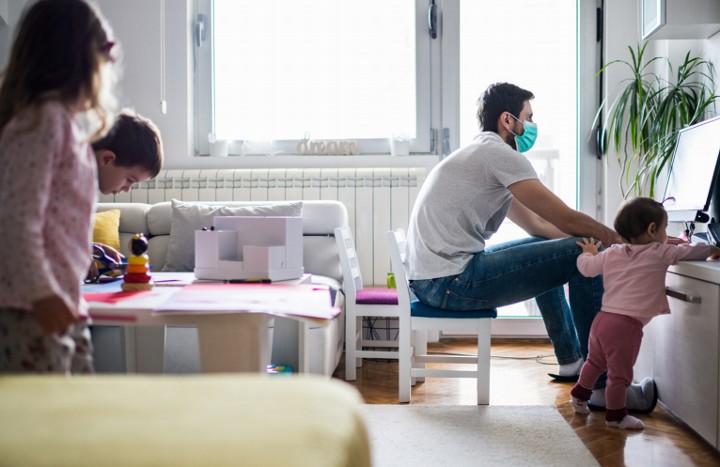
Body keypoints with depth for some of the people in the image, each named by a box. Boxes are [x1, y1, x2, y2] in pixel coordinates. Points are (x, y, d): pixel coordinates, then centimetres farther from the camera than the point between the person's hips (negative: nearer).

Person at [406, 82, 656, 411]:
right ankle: (603, 384, -2)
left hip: (430, 280, 11)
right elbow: (566, 219, -11)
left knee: (547, 248, 28)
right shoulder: (499, 153, -9)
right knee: (583, 255, -8)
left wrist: (605, 235, 17)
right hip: (450, 283, -11)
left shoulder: (480, 154, 23)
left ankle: (570, 359, 37)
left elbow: (537, 225, 23)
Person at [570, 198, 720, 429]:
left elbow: (587, 267, 18)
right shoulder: (660, 253, -5)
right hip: (626, 325, -7)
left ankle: (579, 396, 39)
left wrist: (589, 252, 39)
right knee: (620, 373, 4)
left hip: (602, 318, 7)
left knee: (595, 361, 26)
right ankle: (616, 415, 14)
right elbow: (693, 251, 3)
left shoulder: (612, 253, 10)